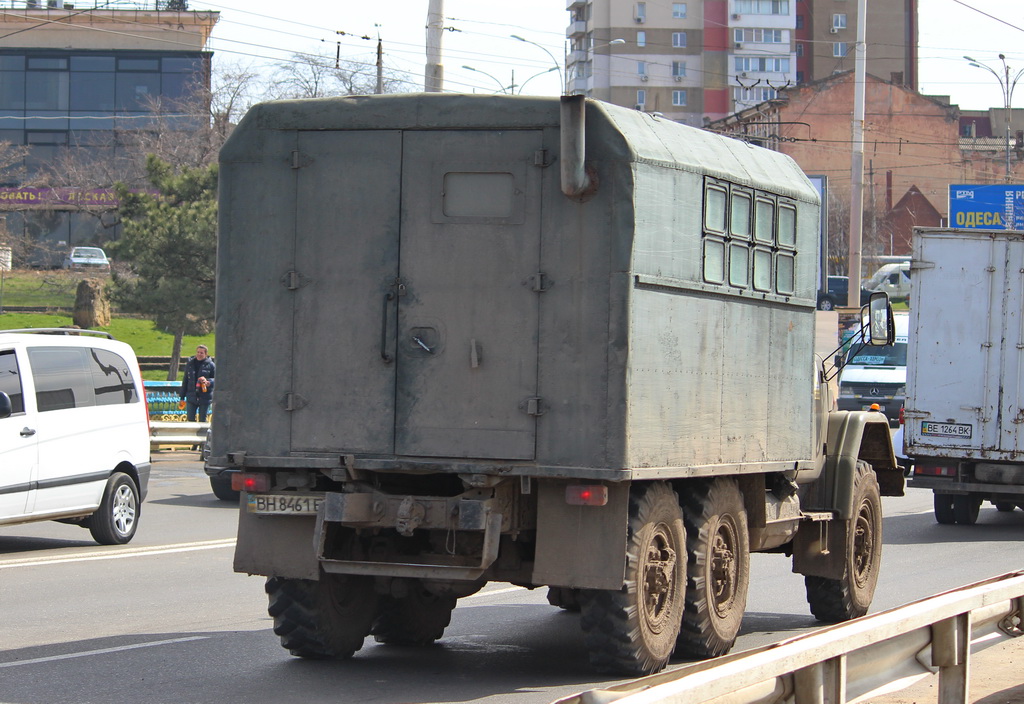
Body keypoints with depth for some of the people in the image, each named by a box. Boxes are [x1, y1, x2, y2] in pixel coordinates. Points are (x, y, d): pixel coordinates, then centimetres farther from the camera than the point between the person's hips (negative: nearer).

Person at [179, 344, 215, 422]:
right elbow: (185, 381, 14)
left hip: (204, 398, -3)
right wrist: (182, 397, 13)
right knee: (190, 419, -2)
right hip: (191, 397, 3)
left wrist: (208, 382, -23)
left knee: (202, 420, 3)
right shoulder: (190, 364, 9)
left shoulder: (210, 365, -1)